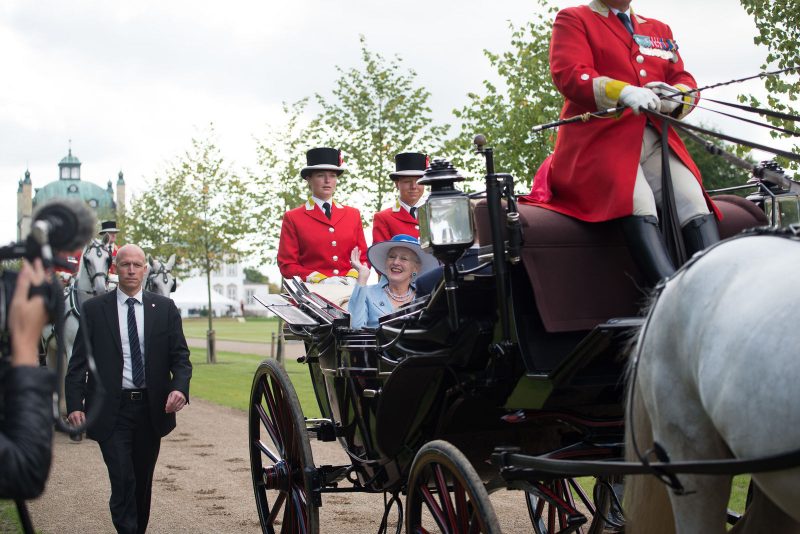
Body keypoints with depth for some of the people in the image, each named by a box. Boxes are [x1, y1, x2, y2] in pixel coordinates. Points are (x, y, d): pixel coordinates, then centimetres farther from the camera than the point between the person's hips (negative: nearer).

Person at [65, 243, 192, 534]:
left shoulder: (165, 308, 5)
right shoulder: (94, 309, 1)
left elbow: (180, 355, 4)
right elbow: (78, 361, 0)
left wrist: (179, 387, -16)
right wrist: (74, 404, -12)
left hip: (151, 409, 3)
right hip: (111, 410, -2)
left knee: (143, 481, 13)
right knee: (123, 482, -11)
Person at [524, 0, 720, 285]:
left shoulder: (660, 30, 28)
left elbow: (684, 81, 17)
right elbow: (569, 74, -5)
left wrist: (675, 97, -10)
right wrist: (624, 92, -24)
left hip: (656, 141, 5)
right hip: (599, 138, -5)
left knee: (693, 200, -24)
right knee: (637, 202, -33)